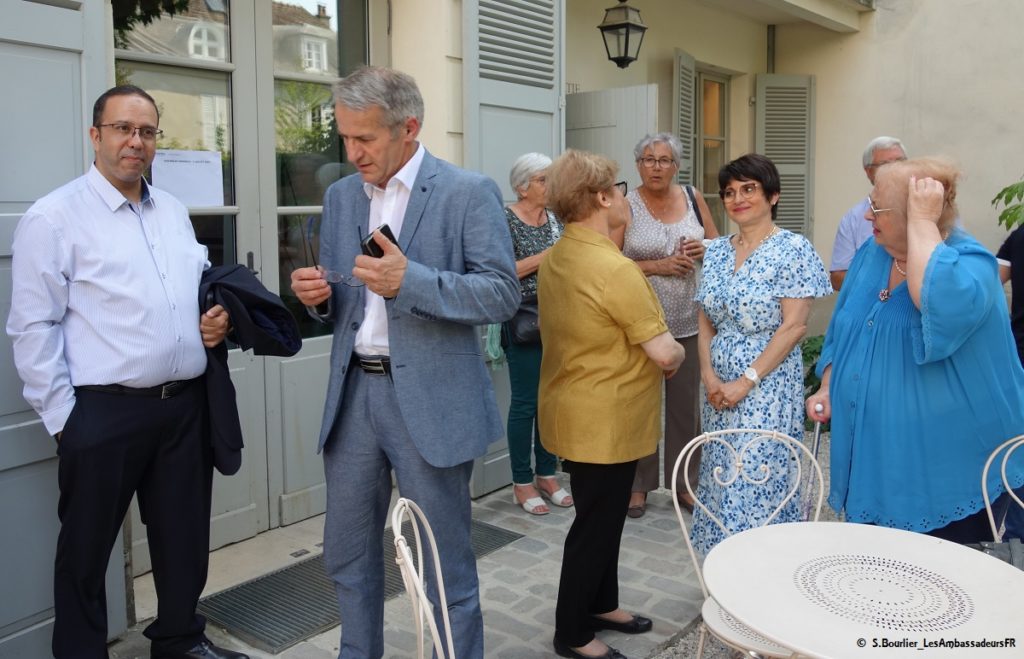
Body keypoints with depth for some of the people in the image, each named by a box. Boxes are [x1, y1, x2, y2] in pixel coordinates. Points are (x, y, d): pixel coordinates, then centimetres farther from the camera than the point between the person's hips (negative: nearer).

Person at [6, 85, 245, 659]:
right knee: (86, 552, 9)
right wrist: (63, 417, -10)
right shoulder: (54, 218, -7)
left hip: (187, 403, 6)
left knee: (186, 537, 17)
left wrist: (217, 318, 3)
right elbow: (34, 327, -9)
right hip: (104, 411, -6)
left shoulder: (173, 211, 13)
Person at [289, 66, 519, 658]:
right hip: (353, 393, 6)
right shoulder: (341, 196, 11)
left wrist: (411, 280, -25)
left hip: (429, 401, -5)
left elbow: (503, 295, -13)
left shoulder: (469, 192, -7)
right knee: (349, 557, 18)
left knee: (446, 568, 7)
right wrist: (320, 297, -7)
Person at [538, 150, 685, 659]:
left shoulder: (553, 260, 4)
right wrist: (676, 355, -1)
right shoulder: (614, 269, -25)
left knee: (604, 515, 22)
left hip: (576, 412, 9)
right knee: (595, 523, 6)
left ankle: (601, 604, 39)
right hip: (604, 421, -9)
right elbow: (664, 354, -22)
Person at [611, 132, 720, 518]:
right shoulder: (626, 206, -4)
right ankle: (639, 485, 20)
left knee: (686, 405, 9)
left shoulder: (693, 198, 7)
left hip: (687, 323, 3)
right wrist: (659, 265, -17)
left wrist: (704, 250, -7)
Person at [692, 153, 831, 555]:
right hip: (718, 387, 6)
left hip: (768, 389, -6)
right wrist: (709, 376, -4)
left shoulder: (793, 250, -8)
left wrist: (746, 382, -16)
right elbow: (706, 322, 11)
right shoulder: (717, 251, 10)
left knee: (759, 483, -4)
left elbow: (793, 327, -13)